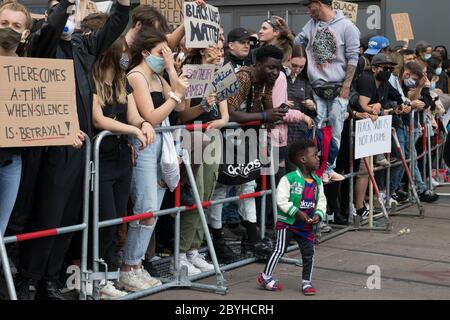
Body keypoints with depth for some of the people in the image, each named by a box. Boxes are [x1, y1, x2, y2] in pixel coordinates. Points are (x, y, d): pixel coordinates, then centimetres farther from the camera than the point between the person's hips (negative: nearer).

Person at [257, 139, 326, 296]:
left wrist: (318, 215, -10)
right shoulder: (289, 179, -15)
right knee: (280, 250, -1)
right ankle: (265, 277, 13)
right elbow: (282, 200, -17)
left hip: (307, 225, 6)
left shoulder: (317, 182, 5)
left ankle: (307, 282, 18)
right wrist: (298, 213, -20)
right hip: (287, 222, -6)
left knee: (309, 253, 4)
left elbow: (321, 202, 9)